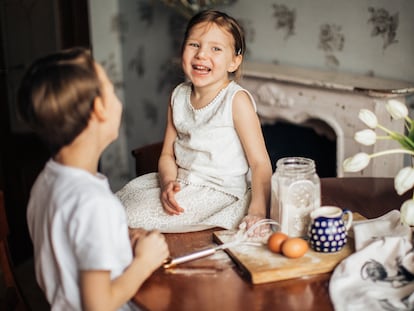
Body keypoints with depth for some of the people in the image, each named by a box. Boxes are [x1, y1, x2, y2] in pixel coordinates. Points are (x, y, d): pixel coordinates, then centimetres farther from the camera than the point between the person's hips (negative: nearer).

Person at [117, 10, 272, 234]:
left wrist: (257, 212, -26)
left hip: (218, 190, -7)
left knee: (136, 215, -20)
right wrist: (168, 182, -15)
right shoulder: (179, 96, 5)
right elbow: (167, 154, 6)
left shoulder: (237, 100, -13)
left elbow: (260, 163, -15)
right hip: (179, 182, 7)